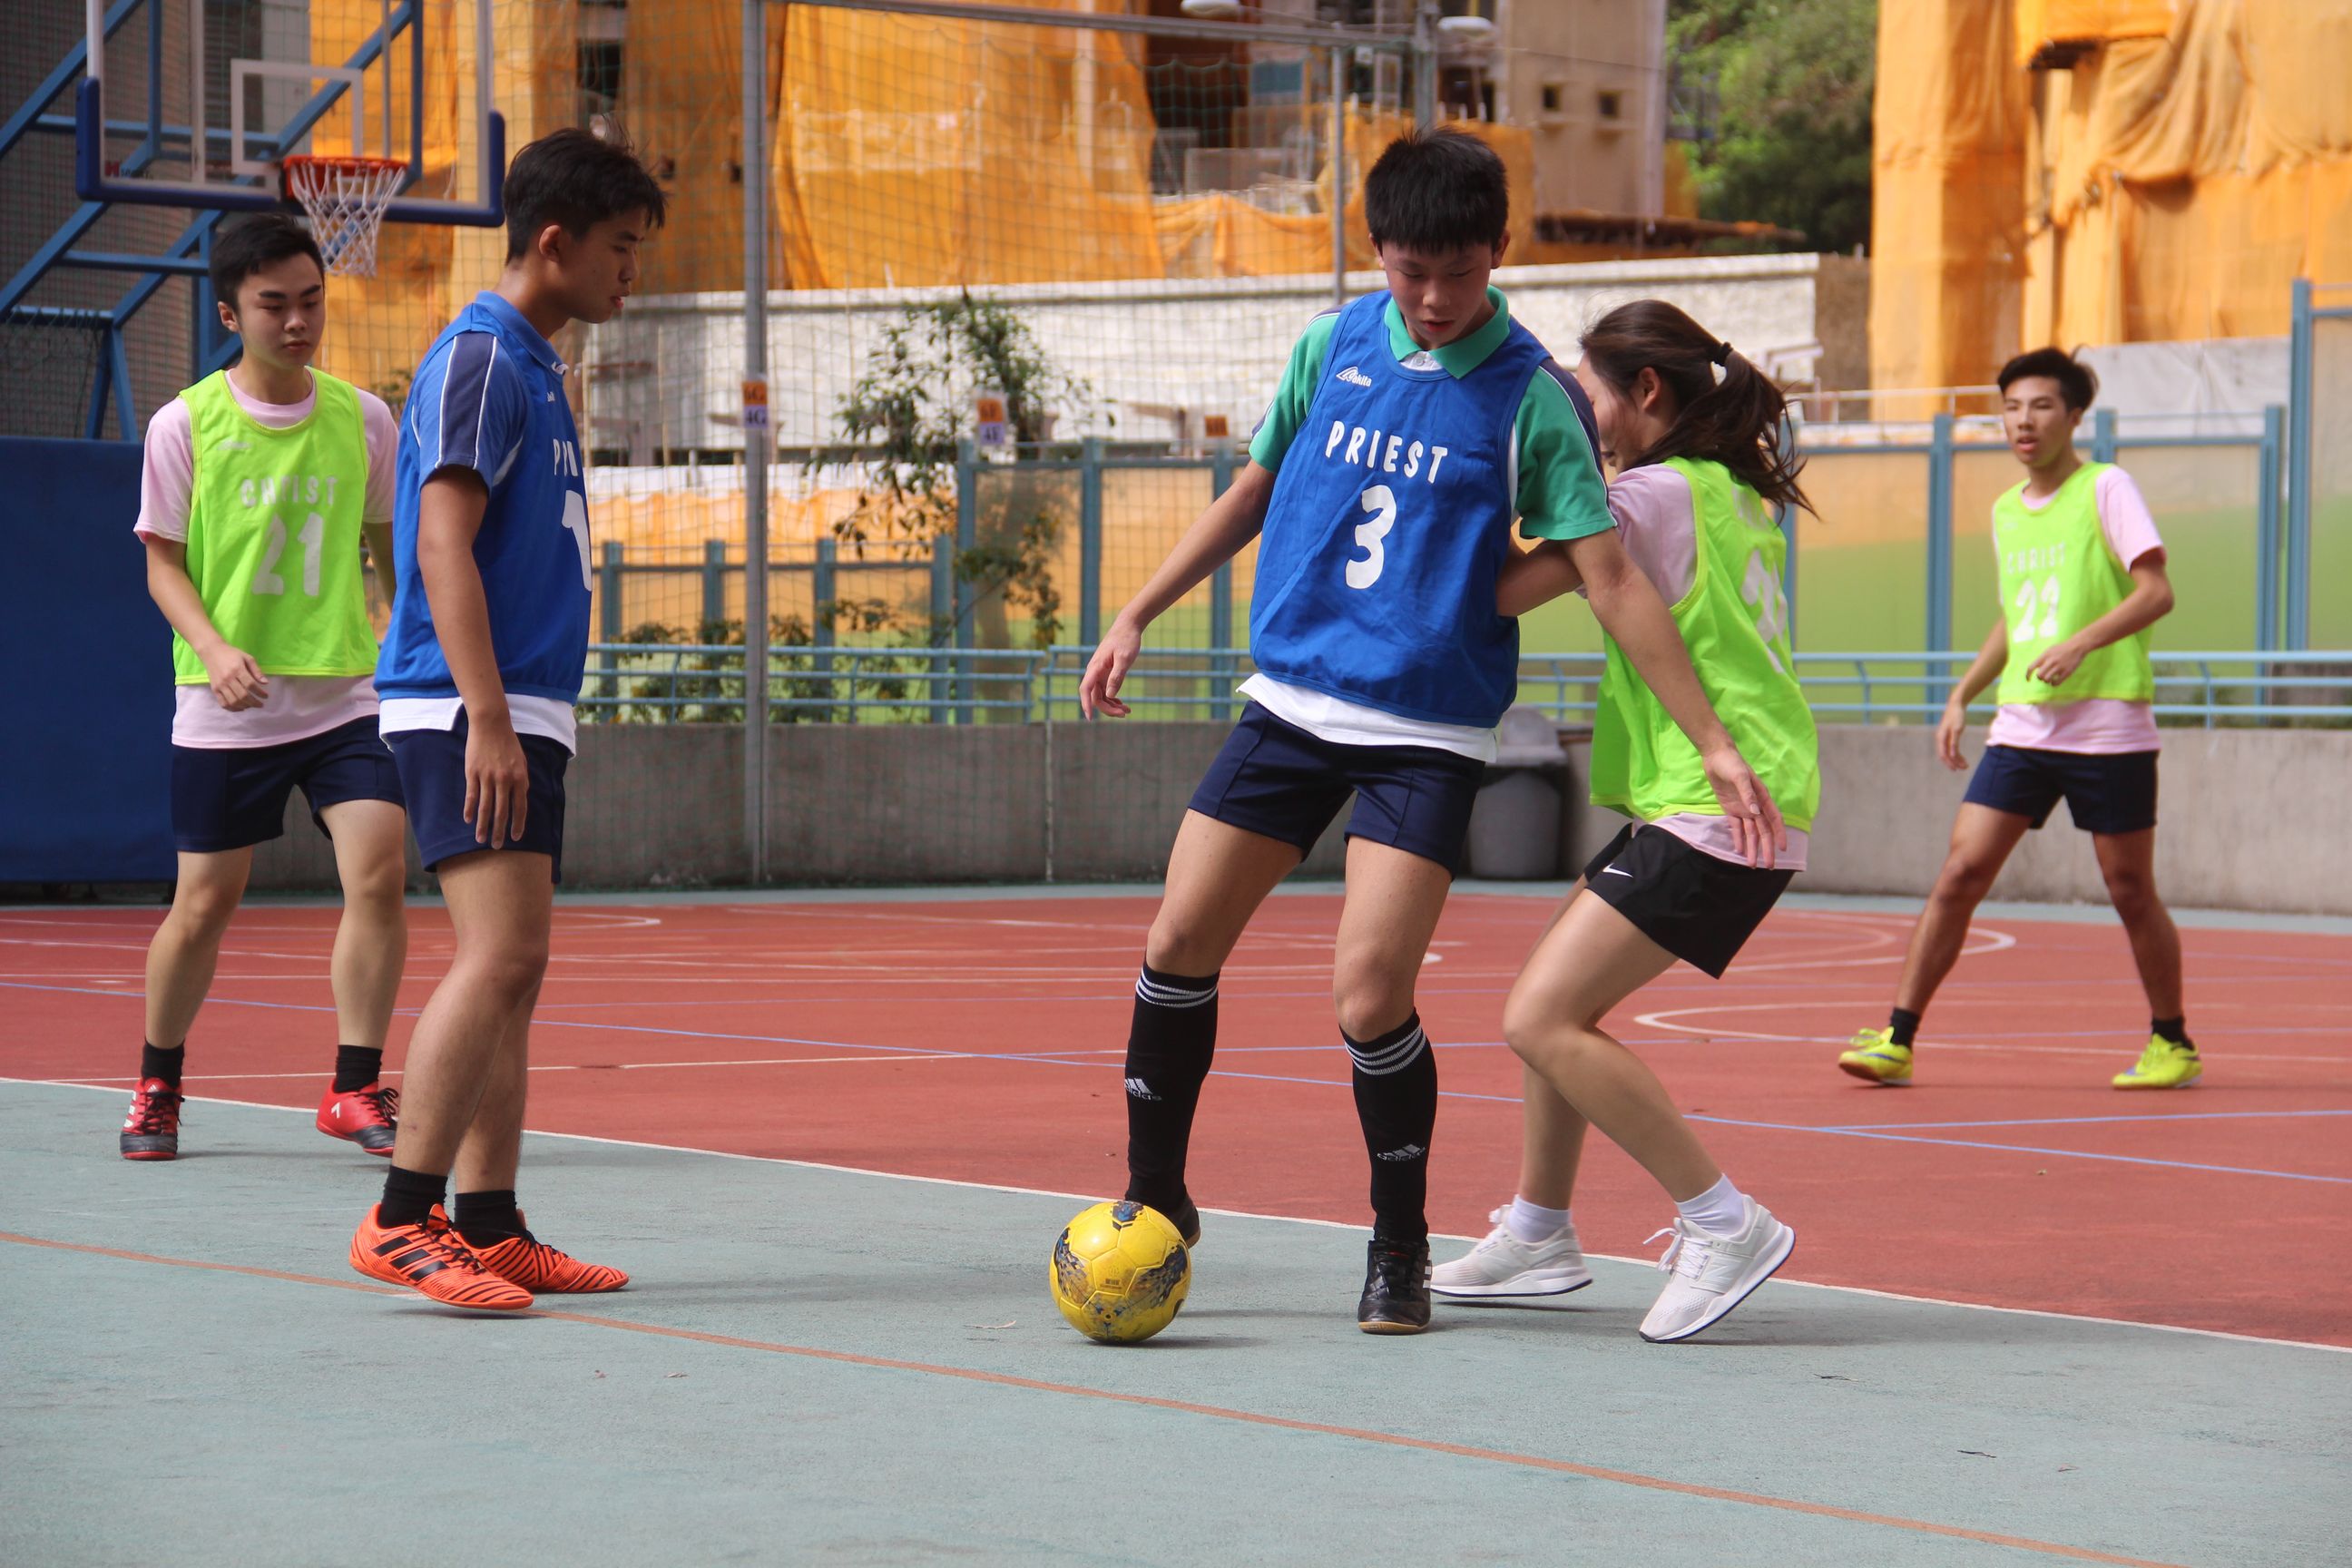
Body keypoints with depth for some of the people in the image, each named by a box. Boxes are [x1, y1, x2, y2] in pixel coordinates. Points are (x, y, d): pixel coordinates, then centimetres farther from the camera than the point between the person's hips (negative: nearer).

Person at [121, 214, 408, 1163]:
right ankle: (156, 1088, 26)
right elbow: (163, 562, -1)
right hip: (225, 711, -2)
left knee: (378, 872, -15)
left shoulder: (362, 419, 3)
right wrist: (214, 648, -18)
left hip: (347, 694, 2)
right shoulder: (185, 425, -4)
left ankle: (354, 1091, -6)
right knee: (204, 904, 5)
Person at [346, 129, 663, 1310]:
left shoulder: (531, 367, 20)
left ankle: (489, 1232, 10)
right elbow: (443, 544, -17)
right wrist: (484, 717, -24)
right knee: (500, 955, -17)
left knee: (510, 971, 8)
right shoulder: (479, 358, -10)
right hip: (467, 713, -10)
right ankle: (403, 1221, -17)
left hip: (519, 719, 10)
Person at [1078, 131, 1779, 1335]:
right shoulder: (1333, 347, 3)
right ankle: (1154, 1202, 21)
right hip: (1291, 698, 4)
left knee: (1369, 993, -14)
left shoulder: (1530, 400, -9)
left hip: (1427, 735, -4)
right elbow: (1254, 491, 17)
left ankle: (1400, 1248, 7)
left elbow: (1609, 577, -10)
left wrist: (1712, 741, -13)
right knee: (1179, 943, 2)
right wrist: (1137, 616, 15)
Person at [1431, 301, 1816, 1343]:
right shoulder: (1736, 495, 16)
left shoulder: (1656, 493, -11)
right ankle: (1538, 1235, 27)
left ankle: (1725, 1226, -12)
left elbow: (1500, 594, -12)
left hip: (1716, 811, -10)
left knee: (1542, 1019, -14)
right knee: (1558, 998, 19)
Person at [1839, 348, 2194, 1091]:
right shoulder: (2005, 511, 15)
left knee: (2130, 892, 3)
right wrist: (1961, 696, 16)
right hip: (2021, 725, 5)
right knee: (1960, 873, -5)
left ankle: (2172, 1044, 20)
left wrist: (2081, 644, -25)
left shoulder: (2105, 488, -4)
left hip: (2109, 726, -5)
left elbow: (2156, 591, -12)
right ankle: (1897, 1039, -4)